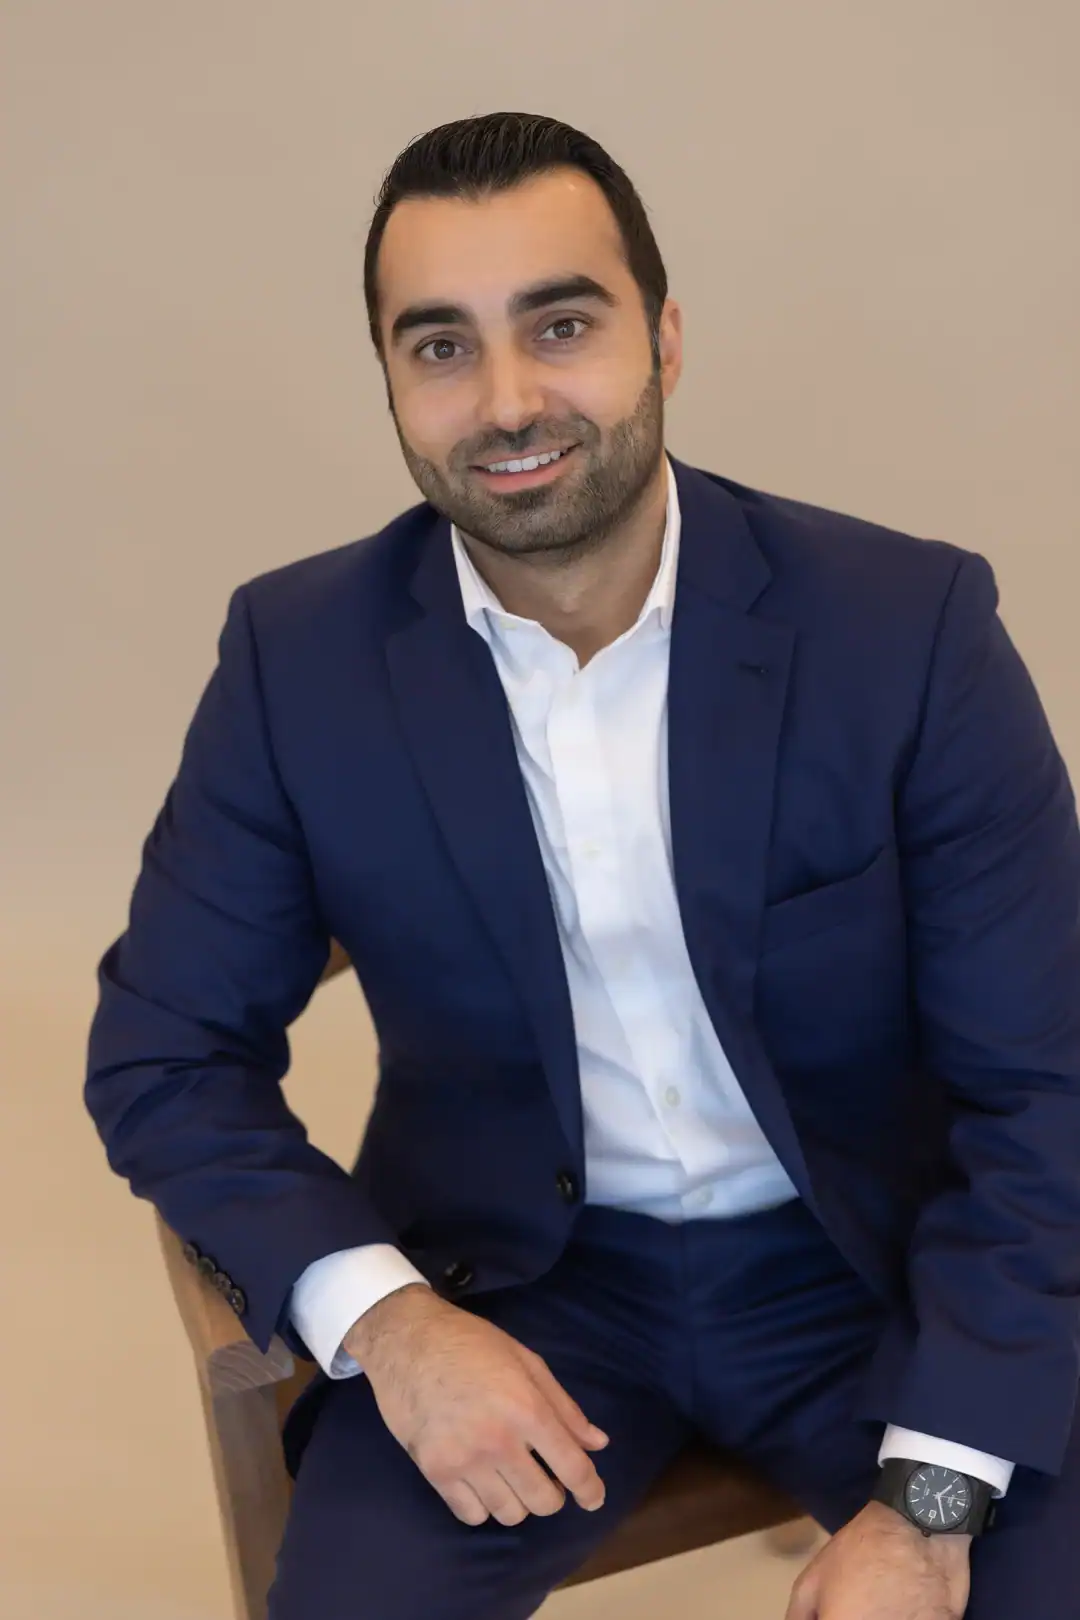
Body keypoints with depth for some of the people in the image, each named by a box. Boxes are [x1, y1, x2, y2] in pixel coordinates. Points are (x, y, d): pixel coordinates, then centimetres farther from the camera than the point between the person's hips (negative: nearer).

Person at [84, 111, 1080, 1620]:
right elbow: (165, 1054, -2)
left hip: (871, 1260, 0)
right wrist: (382, 1315, -19)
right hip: (502, 1273, 1)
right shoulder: (300, 656, -9)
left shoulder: (913, 624, -13)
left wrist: (929, 1499, -20)